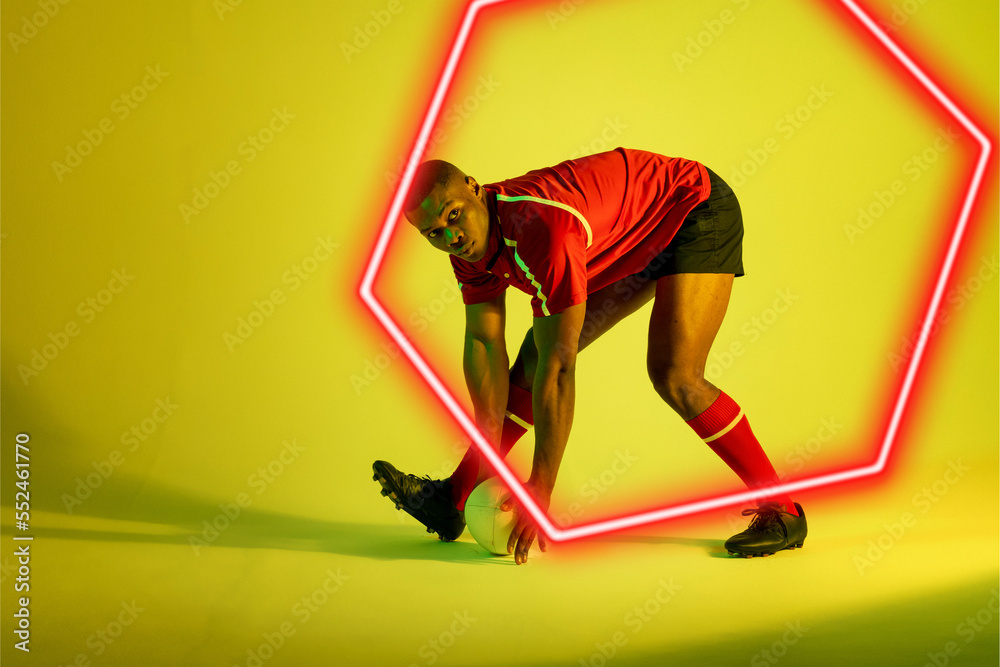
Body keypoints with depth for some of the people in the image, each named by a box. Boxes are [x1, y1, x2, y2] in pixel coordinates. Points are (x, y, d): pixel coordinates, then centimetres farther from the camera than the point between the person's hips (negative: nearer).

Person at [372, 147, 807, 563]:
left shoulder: (541, 229, -39)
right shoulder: (470, 237, -14)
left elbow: (559, 368, -37)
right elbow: (484, 346, -8)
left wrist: (540, 490, -33)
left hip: (697, 212, -8)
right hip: (632, 245, 9)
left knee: (672, 374, -23)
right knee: (535, 354, 4)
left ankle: (781, 510, -7)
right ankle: (453, 501, 12)